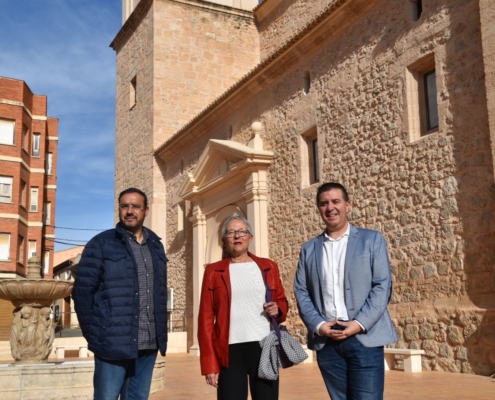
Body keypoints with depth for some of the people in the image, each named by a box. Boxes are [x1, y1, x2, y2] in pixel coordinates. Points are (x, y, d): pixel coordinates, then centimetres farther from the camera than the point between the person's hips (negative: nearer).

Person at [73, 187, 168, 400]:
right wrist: (94, 335, -5)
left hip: (148, 345, 5)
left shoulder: (156, 246, 13)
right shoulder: (101, 243, -2)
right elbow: (82, 291, -5)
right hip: (113, 344, -4)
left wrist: (160, 335, 9)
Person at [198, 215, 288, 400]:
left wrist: (278, 309, -5)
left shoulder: (268, 267, 10)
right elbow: (206, 318, 3)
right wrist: (209, 362, -3)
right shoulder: (214, 271, 5)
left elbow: (282, 301, 21)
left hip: (265, 348, 2)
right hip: (231, 350, -1)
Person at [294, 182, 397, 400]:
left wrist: (359, 324, -13)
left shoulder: (372, 240, 5)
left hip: (364, 338, -3)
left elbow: (382, 286, -2)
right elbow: (301, 292, 8)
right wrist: (318, 325, -8)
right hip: (325, 341, 3)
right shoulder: (309, 249, 13)